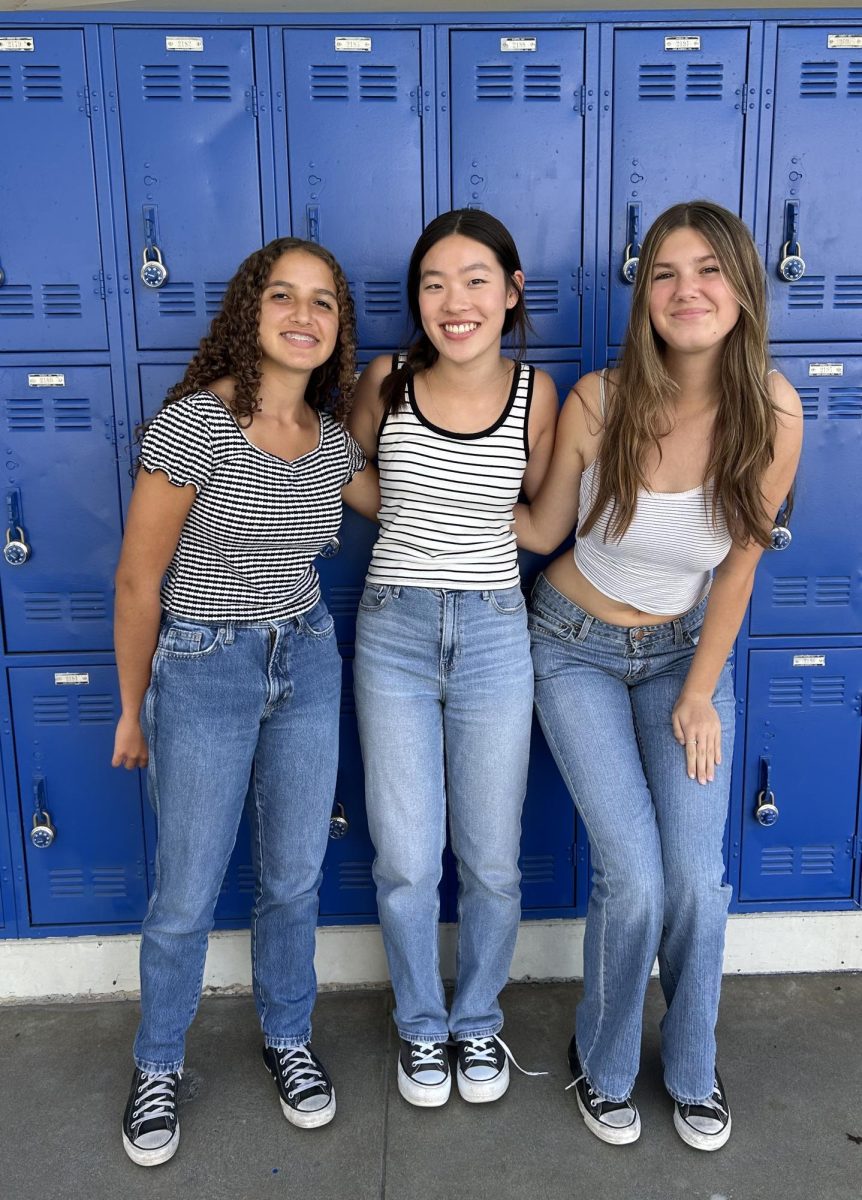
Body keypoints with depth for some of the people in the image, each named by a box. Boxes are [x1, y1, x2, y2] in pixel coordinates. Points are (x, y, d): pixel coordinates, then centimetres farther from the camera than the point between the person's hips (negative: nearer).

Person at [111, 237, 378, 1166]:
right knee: (187, 895, 9)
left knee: (294, 876, 16)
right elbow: (138, 581, -11)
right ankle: (157, 1066, 36)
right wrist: (133, 711, -3)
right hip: (202, 671, -4)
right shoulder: (195, 423, -17)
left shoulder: (332, 437, -1)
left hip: (307, 662, 5)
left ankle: (286, 1039, 41)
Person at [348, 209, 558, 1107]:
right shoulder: (384, 383, -3)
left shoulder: (535, 394, -4)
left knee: (490, 862, 10)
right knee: (405, 863, 6)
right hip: (393, 632, 0)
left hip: (494, 635, 0)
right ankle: (420, 1024, 34)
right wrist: (423, 526, 5)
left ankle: (478, 1020, 37)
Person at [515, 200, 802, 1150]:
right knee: (633, 877, -8)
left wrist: (700, 695, -3)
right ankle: (602, 1065, 23)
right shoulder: (598, 401, -19)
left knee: (698, 880, -3)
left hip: (684, 651, 2)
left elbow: (738, 566, -7)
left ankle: (692, 1070, 29)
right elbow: (544, 530, -4)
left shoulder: (771, 415, -16)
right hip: (578, 650, -1)